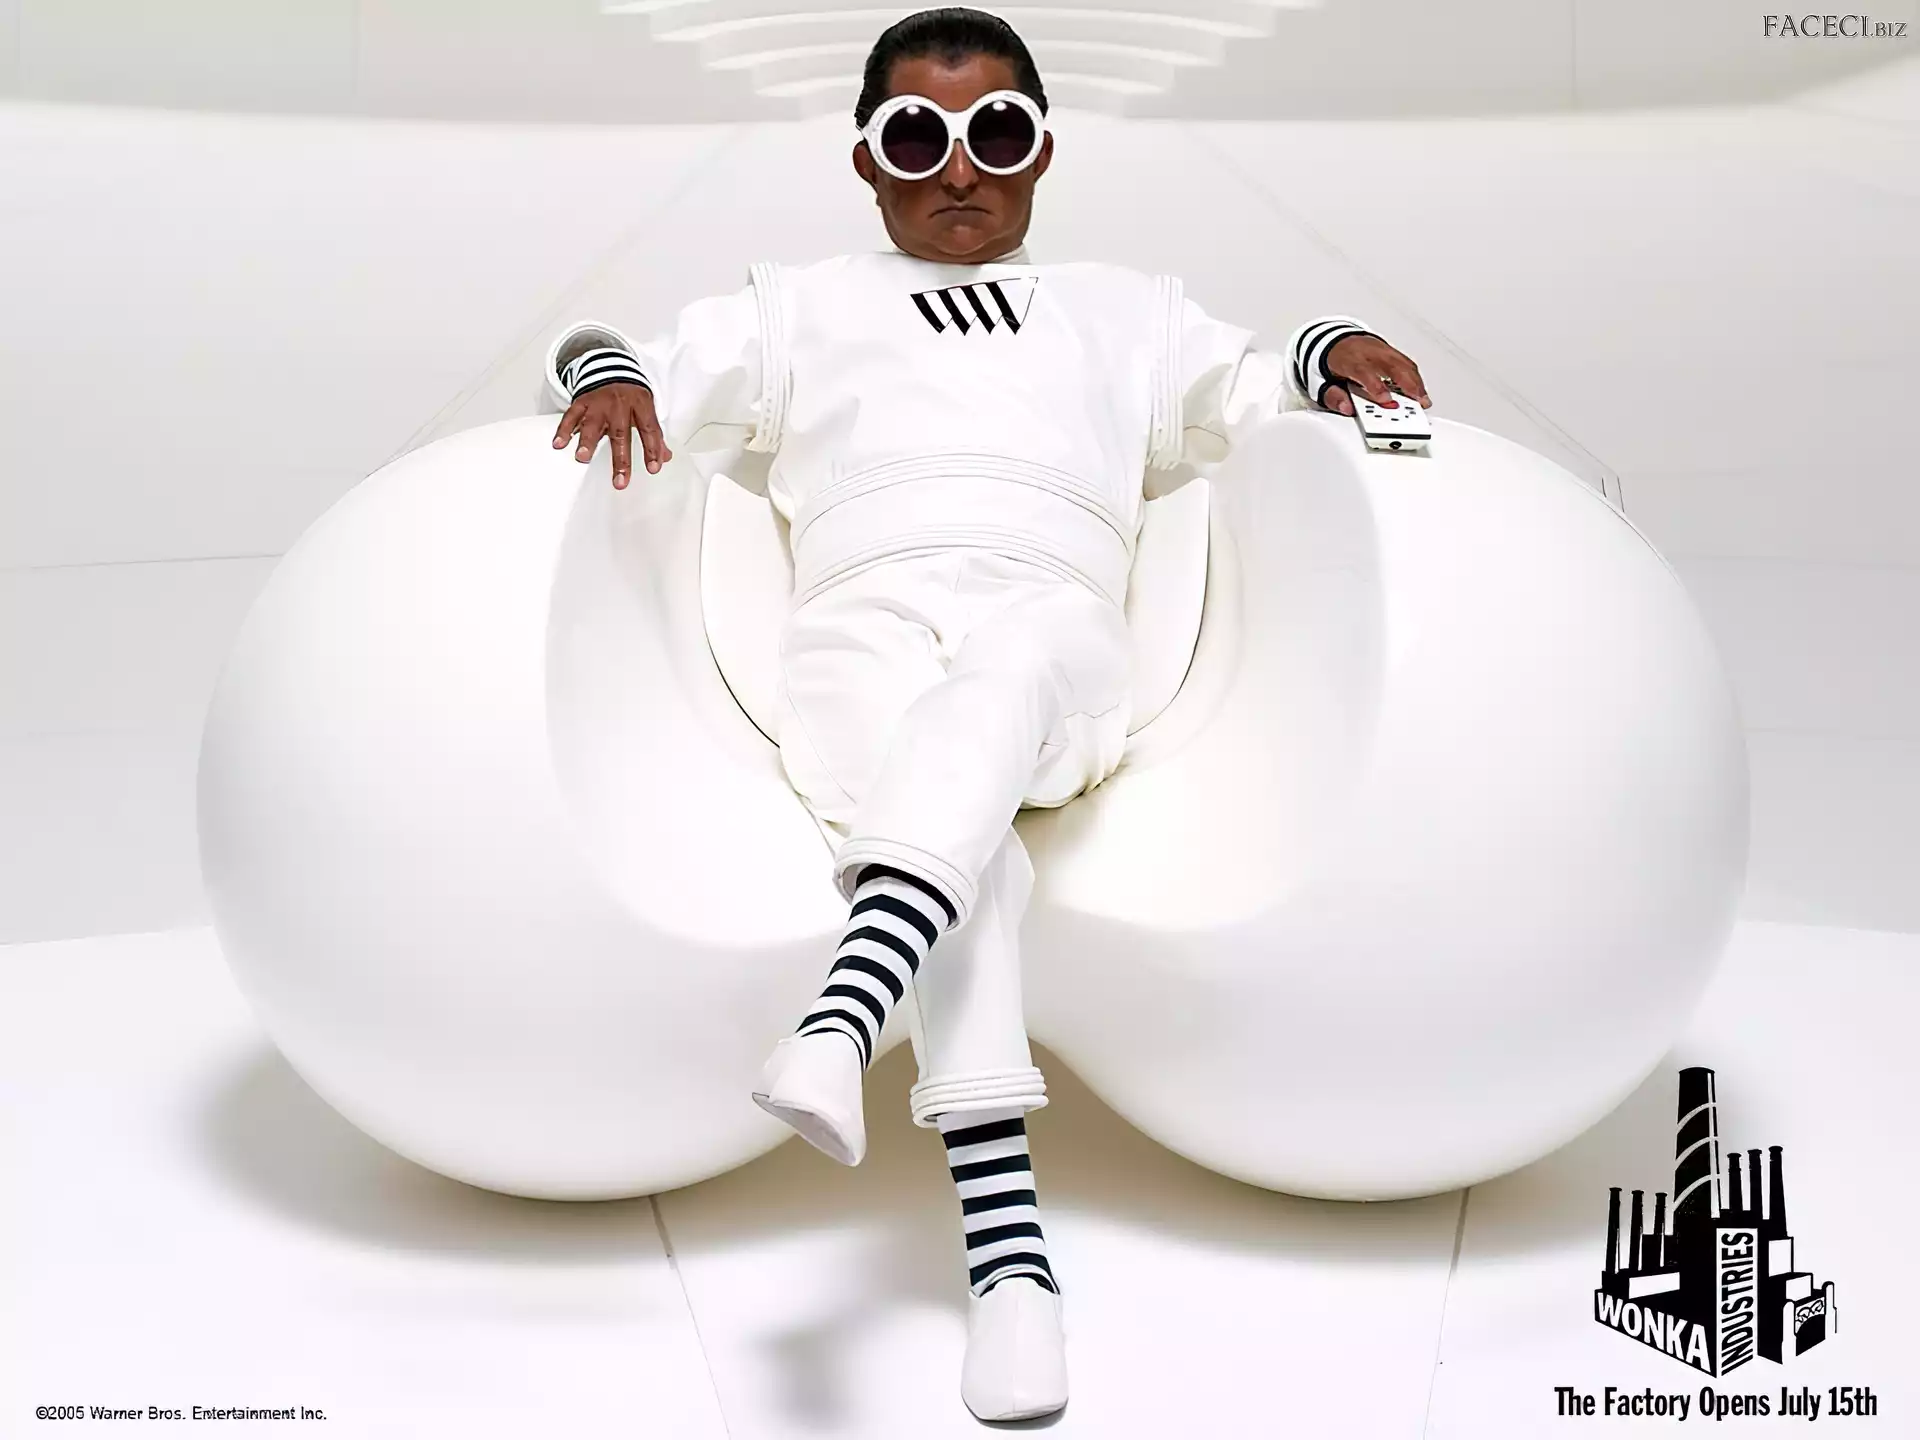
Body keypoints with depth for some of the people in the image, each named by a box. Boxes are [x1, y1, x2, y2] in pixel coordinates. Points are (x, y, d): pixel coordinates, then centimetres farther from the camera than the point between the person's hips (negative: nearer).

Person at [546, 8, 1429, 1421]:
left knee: (993, 686, -39)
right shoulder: (803, 309, 31)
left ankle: (838, 1030, -59)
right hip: (861, 627, 0)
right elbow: (620, 358, 25)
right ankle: (1009, 1252, -43)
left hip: (1054, 619, 1)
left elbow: (1257, 387, 34)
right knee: (968, 837, -34)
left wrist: (1338, 347, 10)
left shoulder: (1123, 311, 35)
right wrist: (608, 373, -1)